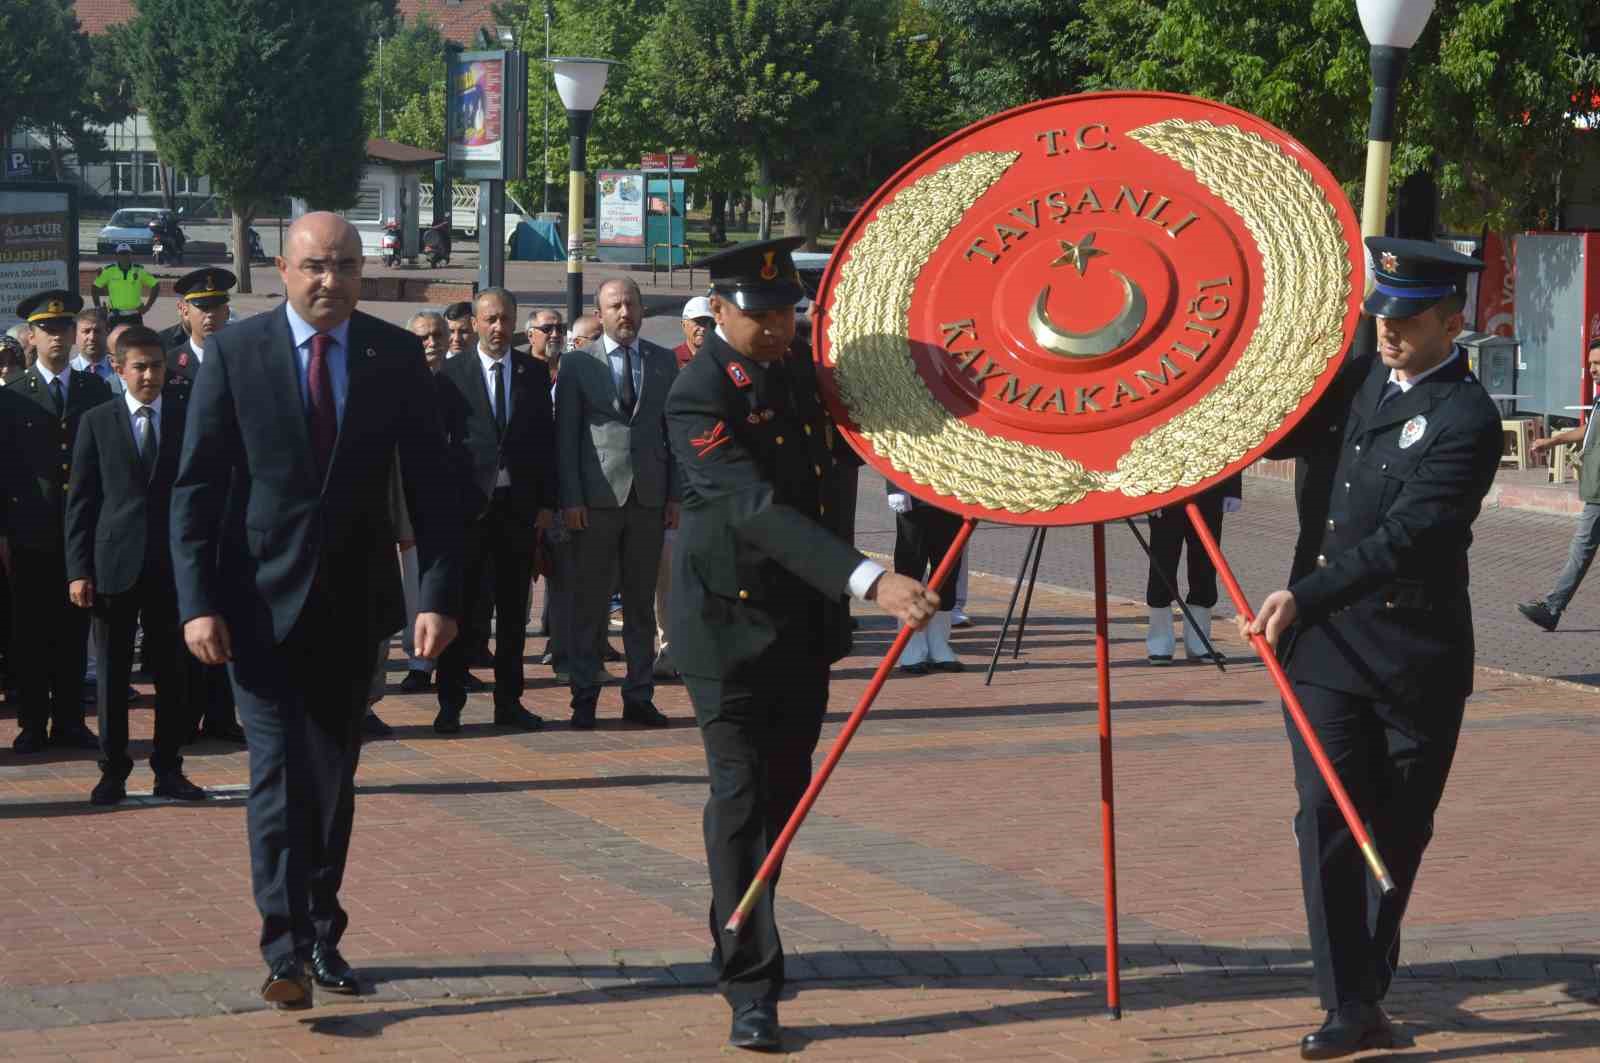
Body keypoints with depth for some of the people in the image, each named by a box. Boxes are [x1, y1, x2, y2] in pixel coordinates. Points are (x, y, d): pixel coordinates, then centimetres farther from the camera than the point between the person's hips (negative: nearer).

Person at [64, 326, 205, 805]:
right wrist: (78, 569, -4)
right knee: (112, 674, 4)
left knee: (173, 674, 4)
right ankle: (113, 771, 12)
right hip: (114, 564, -1)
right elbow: (80, 500, 3)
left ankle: (168, 770, 13)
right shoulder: (97, 422, 4)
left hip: (173, 564, 1)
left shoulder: (189, 418, 6)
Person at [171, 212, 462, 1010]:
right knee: (279, 770, -9)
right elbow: (195, 486, -5)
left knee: (334, 774, 11)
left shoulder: (395, 355, 1)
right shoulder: (234, 353, -5)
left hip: (351, 601, 3)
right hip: (261, 599, -3)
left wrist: (440, 593, -8)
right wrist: (197, 601, -13)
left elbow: (430, 481, 1)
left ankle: (321, 934, 23)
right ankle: (285, 950, -9)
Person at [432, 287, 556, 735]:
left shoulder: (534, 373, 8)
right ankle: (450, 703, 6)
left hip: (519, 505, 3)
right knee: (461, 608, 1)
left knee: (514, 609, 7)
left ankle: (509, 702, 14)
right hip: (468, 504, -2)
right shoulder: (452, 374, 1)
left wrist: (547, 502, 2)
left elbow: (546, 440, 8)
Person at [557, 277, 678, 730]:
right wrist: (570, 499, -8)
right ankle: (584, 695, 7)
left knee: (641, 602, 7)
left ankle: (639, 696, 13)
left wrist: (675, 495, 4)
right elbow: (565, 436, 0)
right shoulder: (578, 364, 3)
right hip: (597, 498, -3)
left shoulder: (664, 362, 10)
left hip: (649, 496, 3)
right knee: (589, 602, 1)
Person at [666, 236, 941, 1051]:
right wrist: (869, 580, -39)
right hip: (731, 619, -7)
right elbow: (760, 510, -30)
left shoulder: (804, 374, 6)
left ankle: (735, 944, 30)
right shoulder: (699, 396, -19)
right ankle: (752, 988, -5)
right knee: (742, 798, -8)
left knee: (783, 793, 14)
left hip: (805, 620, 8)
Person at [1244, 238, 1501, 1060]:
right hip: (1325, 643, 4)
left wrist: (1305, 595, -29)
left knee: (1397, 828, 8)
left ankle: (1369, 984, 25)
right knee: (1328, 815, -6)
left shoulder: (1466, 419, -13)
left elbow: (1405, 537, -21)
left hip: (1414, 652, -4)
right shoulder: (1354, 378, 8)